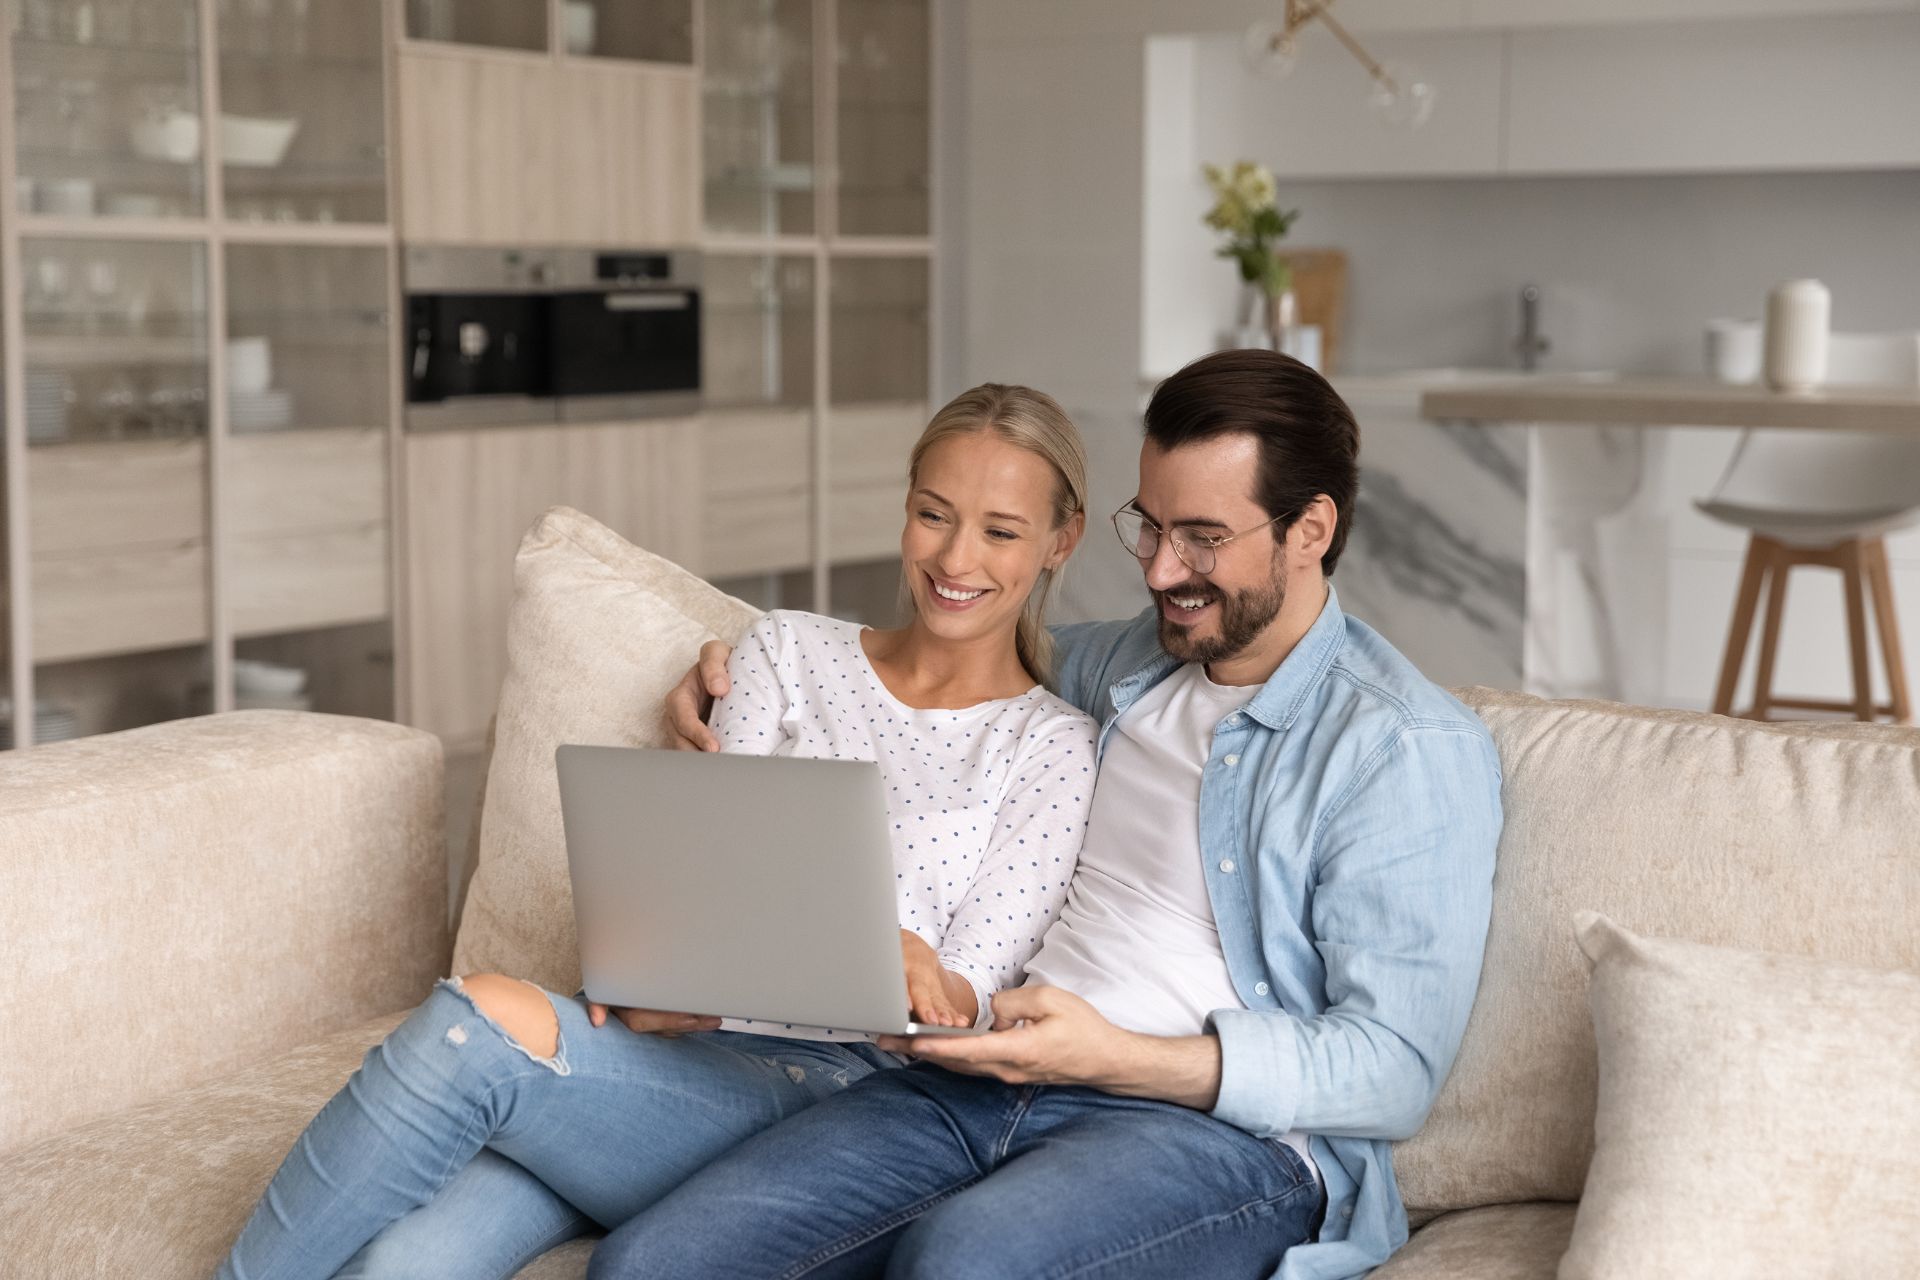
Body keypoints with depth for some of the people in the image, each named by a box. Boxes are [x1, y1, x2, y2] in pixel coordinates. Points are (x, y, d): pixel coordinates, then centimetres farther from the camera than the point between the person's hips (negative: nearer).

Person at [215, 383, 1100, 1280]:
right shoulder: (786, 652, 20)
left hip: (821, 1082, -3)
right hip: (676, 1031, 3)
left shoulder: (1052, 745, 10)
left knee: (485, 1020, -31)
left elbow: (964, 1007, 3)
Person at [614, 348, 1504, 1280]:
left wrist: (1111, 1057, -20)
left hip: (1227, 1131, -5)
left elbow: (1393, 1071, -10)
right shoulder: (1119, 663, 20)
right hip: (988, 1079, 6)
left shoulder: (1412, 748, -2)